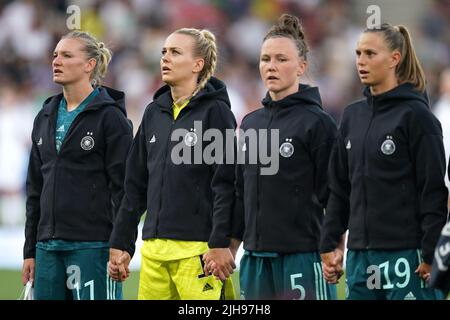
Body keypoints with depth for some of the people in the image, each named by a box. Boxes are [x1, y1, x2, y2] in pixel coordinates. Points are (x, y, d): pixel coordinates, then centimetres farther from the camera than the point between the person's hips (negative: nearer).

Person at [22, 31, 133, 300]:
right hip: (49, 246, 7)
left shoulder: (110, 117, -4)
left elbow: (123, 188, -8)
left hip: (94, 245, -7)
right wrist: (30, 251, 16)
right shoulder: (46, 118, 16)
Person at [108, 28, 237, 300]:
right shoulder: (154, 112, 15)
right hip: (154, 249, 6)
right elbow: (136, 184, 18)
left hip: (197, 247, -6)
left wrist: (220, 243, -15)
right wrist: (120, 243, 15)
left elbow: (225, 183, -9)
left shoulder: (214, 111, -3)